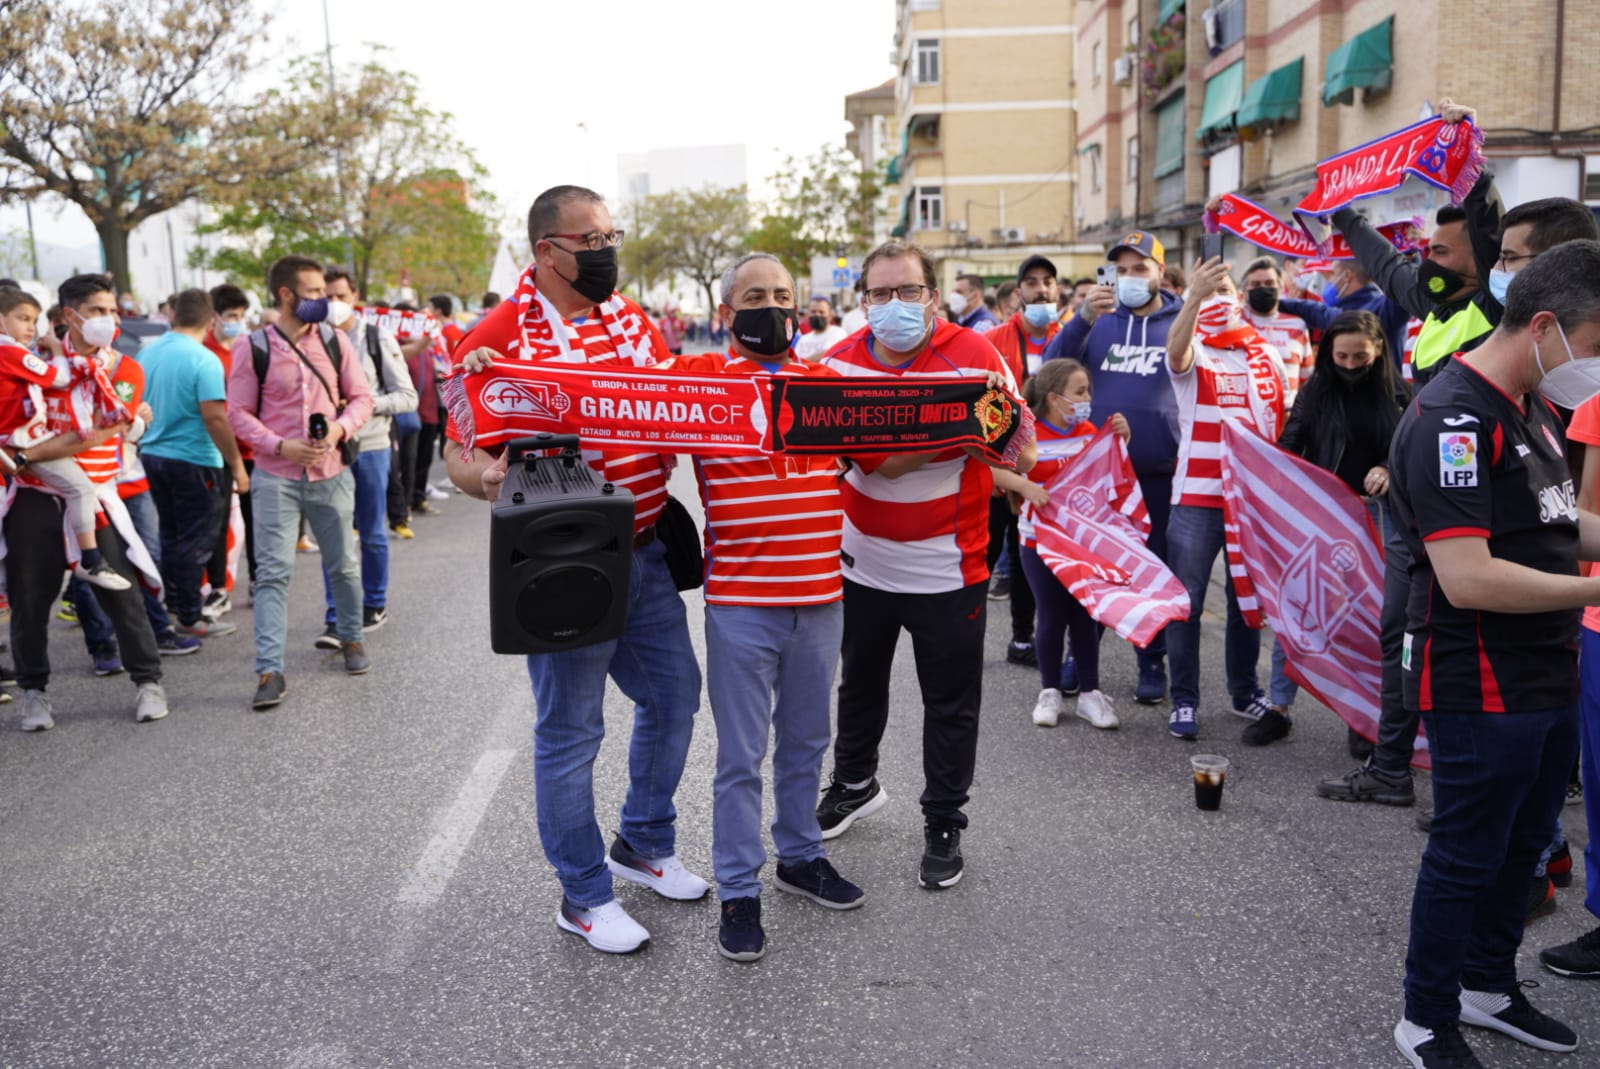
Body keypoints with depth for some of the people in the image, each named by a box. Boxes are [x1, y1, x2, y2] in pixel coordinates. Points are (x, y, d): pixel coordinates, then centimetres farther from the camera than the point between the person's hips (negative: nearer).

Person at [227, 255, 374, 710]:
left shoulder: (335, 340, 4)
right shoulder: (252, 347, -4)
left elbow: (361, 396, 7)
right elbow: (238, 412, -2)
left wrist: (340, 427, -13)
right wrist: (281, 446, -16)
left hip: (331, 472, 3)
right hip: (275, 476, -3)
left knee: (343, 565, 13)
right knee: (273, 572, -7)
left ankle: (351, 639, 35)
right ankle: (270, 671, -6)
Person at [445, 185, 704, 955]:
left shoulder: (630, 319, 8)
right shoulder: (500, 337, -13)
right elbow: (461, 453, -12)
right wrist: (484, 476, -33)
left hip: (643, 550, 7)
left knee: (672, 695, 17)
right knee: (571, 728, 4)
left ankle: (645, 845, 38)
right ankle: (584, 896, 21)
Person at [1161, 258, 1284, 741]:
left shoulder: (1266, 355, 11)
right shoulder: (1194, 352, -2)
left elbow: (1281, 420, 18)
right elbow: (1175, 351, -28)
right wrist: (1193, 298, -44)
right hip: (1197, 498, -4)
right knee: (1187, 602, -3)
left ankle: (1244, 692, 27)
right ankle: (1184, 701, 5)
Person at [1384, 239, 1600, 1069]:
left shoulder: (1533, 406, 10)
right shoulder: (1455, 418, -23)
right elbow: (1467, 578, -29)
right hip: (1483, 688, -9)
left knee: (1524, 843, 21)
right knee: (1467, 856, 5)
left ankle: (1489, 985, 40)